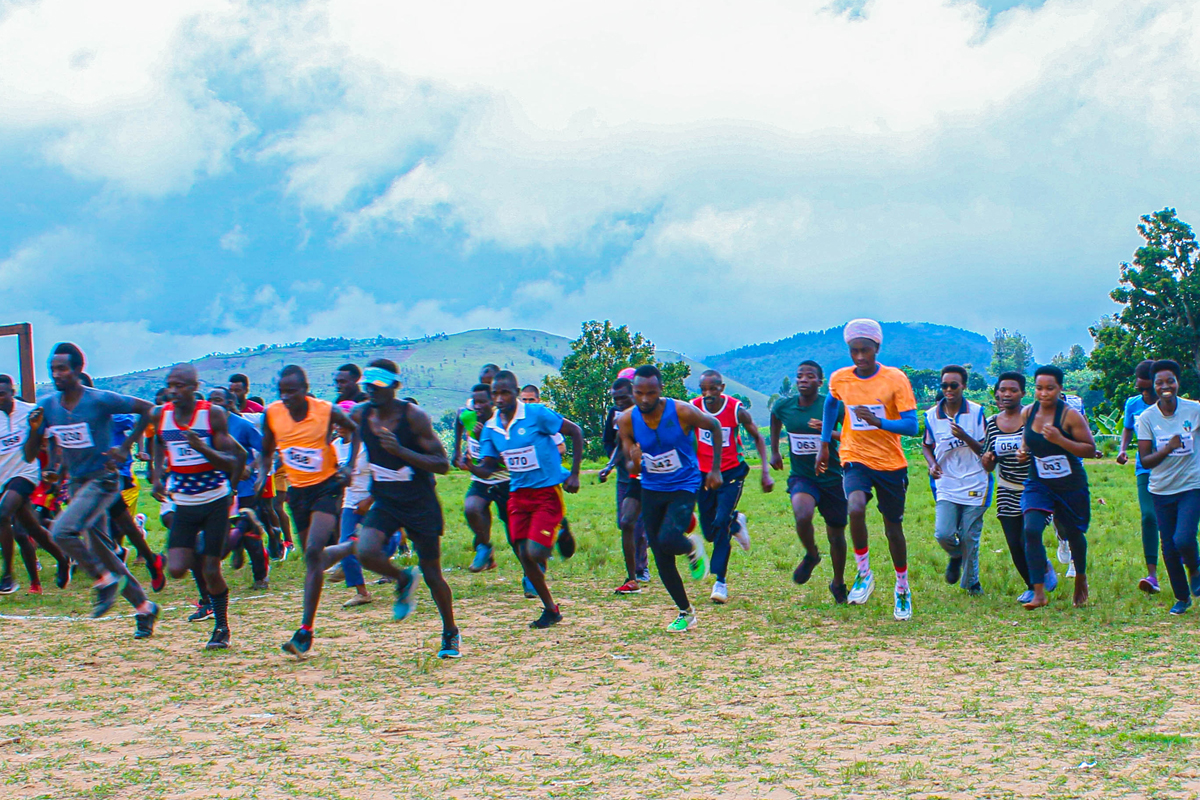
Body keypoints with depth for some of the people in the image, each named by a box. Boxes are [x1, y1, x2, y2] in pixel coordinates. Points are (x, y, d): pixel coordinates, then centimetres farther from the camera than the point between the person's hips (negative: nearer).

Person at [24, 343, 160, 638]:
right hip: (77, 483, 7)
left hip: (102, 480, -7)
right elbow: (29, 456, 4)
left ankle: (104, 579, -5)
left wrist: (125, 447, -13)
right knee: (101, 551, 11)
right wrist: (34, 429, -16)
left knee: (62, 531, -25)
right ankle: (143, 607, 23)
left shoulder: (100, 401, -15)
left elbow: (146, 409, -7)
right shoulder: (46, 406, 1)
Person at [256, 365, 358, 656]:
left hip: (326, 486, -5)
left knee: (313, 553, -19)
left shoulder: (327, 411, -16)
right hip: (297, 489, 5)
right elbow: (266, 452, 10)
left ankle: (306, 630, -16)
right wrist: (263, 476, -9)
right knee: (314, 556, 13)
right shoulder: (272, 413, -7)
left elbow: (356, 431, 4)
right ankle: (353, 547, 47)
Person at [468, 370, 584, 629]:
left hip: (547, 491, -6)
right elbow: (488, 468, 4)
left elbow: (575, 431, -8)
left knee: (536, 551, -18)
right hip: (517, 494, 6)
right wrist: (471, 467, -21)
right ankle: (551, 610, 20)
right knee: (524, 557, 3)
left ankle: (561, 532, 15)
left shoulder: (537, 414, -14)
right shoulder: (491, 427, 2)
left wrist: (574, 474, -10)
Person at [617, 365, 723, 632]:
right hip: (651, 490, 4)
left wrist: (715, 469, 0)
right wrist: (635, 463, -30)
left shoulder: (682, 412, -20)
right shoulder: (627, 421, -11)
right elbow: (630, 467, -5)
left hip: (684, 487, -3)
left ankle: (693, 548, 10)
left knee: (667, 541, -27)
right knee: (663, 562, 4)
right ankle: (686, 612, 24)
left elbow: (715, 426, 0)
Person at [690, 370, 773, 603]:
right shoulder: (692, 409, -10)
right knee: (709, 532, 8)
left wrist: (765, 472, -9)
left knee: (721, 524, -18)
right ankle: (736, 523, 43)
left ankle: (720, 581, -10)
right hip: (703, 473, 3)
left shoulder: (737, 410, -14)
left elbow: (757, 438, -1)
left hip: (731, 473, -3)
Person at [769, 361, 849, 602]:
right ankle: (811, 555, 1)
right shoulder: (783, 405, -4)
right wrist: (774, 452, 23)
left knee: (836, 535, 10)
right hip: (801, 477, 1)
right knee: (802, 514, -31)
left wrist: (831, 433, -31)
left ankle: (838, 584, 35)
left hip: (832, 479, -1)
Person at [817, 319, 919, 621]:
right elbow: (831, 403, 21)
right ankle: (864, 573, -8)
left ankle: (903, 589, 32)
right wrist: (825, 445, 17)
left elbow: (911, 426, -16)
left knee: (893, 528, 9)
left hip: (891, 463, -1)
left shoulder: (895, 379, -12)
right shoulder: (839, 379, -3)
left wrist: (879, 421, -33)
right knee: (855, 508, -29)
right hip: (856, 460, 1)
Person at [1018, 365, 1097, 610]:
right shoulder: (1028, 412, -3)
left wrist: (1060, 440, -29)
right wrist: (1023, 450, -3)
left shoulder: (1070, 416, -18)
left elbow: (1090, 449, -18)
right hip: (1038, 484, 3)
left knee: (1073, 533, 15)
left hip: (1072, 486, -2)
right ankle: (1039, 593, -17)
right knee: (1031, 530, -19)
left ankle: (1081, 577, 48)